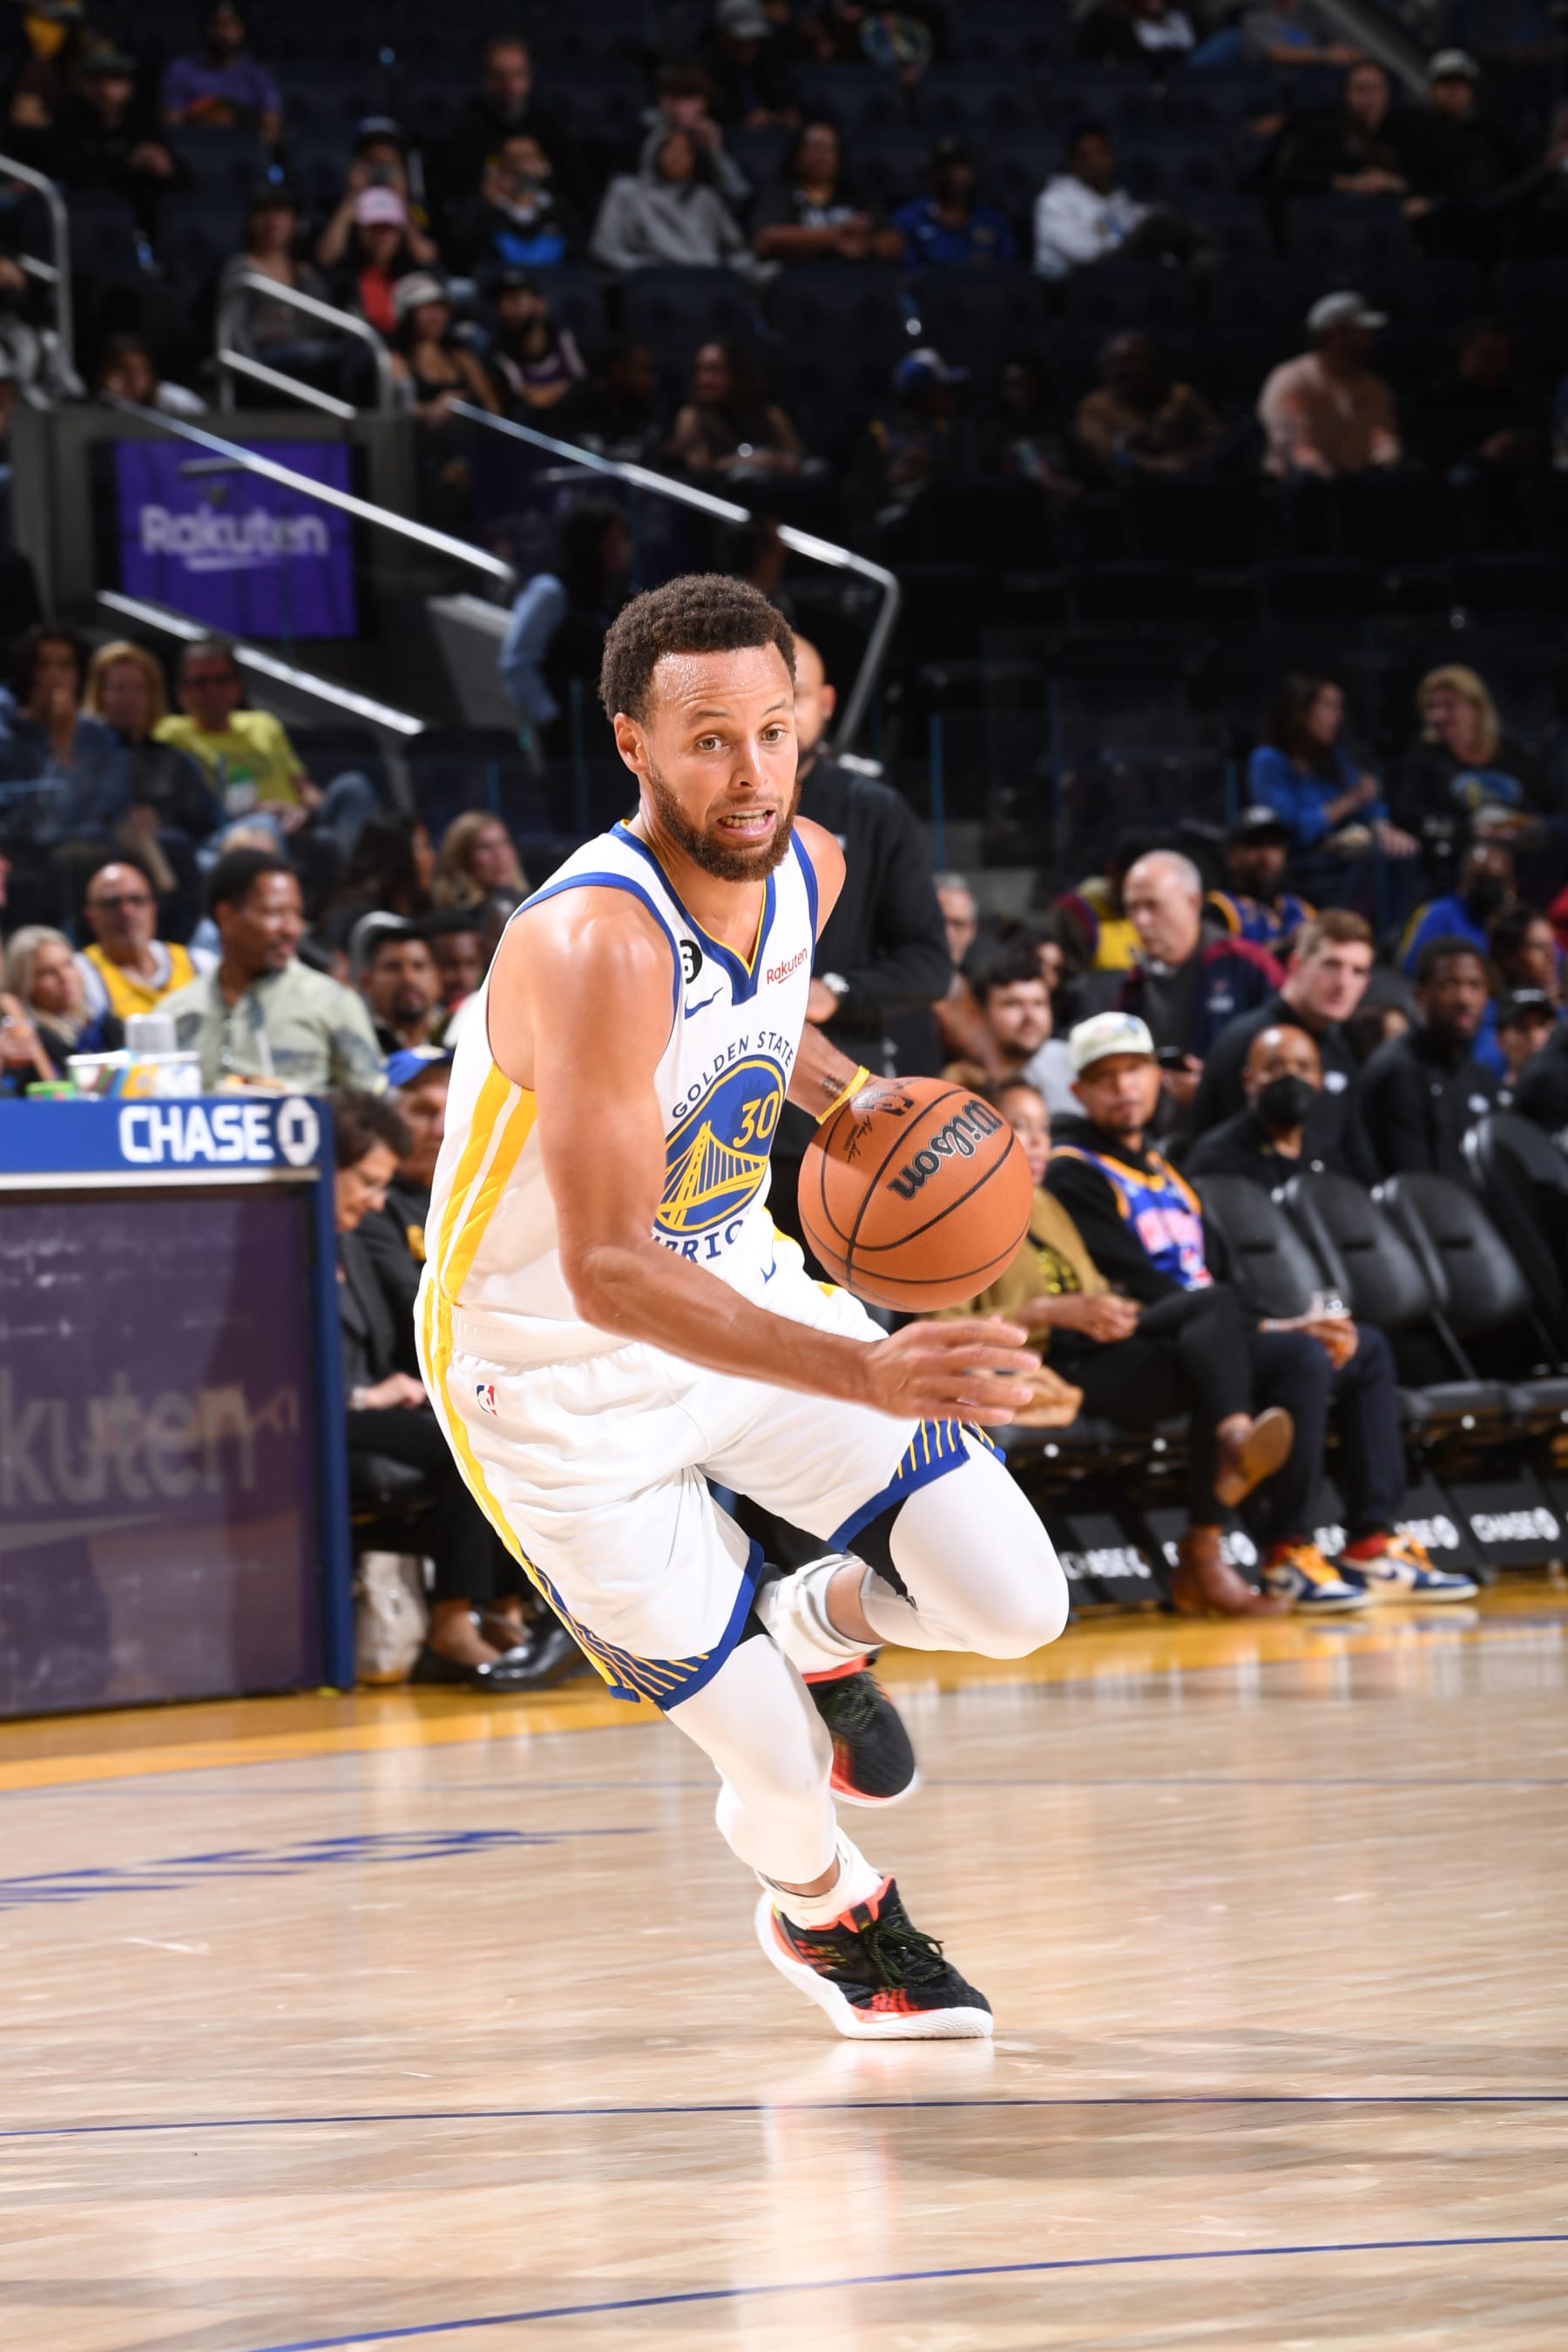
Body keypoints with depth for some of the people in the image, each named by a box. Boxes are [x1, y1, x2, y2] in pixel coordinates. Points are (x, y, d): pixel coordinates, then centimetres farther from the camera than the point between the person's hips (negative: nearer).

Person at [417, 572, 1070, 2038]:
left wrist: (851, 1100, -3)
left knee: (1015, 1605, -6)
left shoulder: (804, 869, -9)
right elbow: (606, 1270, -40)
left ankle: (814, 1623, 27)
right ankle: (823, 1911, 34)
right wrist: (864, 1379, -48)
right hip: (559, 1382, -6)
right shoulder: (597, 948, -35)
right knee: (782, 1777, -3)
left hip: (742, 1290, 6)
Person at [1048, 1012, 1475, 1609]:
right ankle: (1285, 1558, -26)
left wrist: (1280, 1321, 1)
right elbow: (1138, 1288, -14)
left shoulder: (1163, 1172, 23)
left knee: (1367, 1350, 8)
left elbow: (1216, 1280, 21)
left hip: (1209, 1342, 10)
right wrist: (1263, 1329, -15)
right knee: (1302, 1359, -28)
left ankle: (1374, 1544, 1)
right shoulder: (1074, 1174, -6)